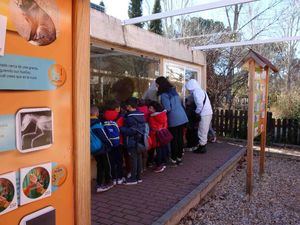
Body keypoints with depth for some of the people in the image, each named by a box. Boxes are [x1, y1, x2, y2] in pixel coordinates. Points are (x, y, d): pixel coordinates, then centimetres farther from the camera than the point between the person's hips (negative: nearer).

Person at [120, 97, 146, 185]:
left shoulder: (130, 117, -19)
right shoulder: (141, 114, 8)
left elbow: (132, 130, -22)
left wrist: (121, 129, -15)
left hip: (132, 141, -8)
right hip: (139, 140, 8)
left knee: (133, 159, -1)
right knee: (138, 158, 14)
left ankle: (133, 178, 8)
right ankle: (138, 176, 24)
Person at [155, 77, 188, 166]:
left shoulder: (164, 95, -12)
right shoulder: (174, 90, 13)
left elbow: (167, 109, -16)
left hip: (173, 119, -7)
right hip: (182, 117, 7)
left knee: (174, 139, 2)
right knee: (180, 138, 12)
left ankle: (174, 160, 11)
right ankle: (179, 158, 21)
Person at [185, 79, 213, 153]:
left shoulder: (196, 92, -14)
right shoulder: (201, 90, 16)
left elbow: (200, 105, -20)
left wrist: (196, 112, -6)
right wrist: (197, 112, 14)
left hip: (204, 115, -10)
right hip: (208, 113, 10)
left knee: (202, 132, 1)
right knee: (204, 131, 17)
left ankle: (202, 148, 11)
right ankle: (203, 146, 27)